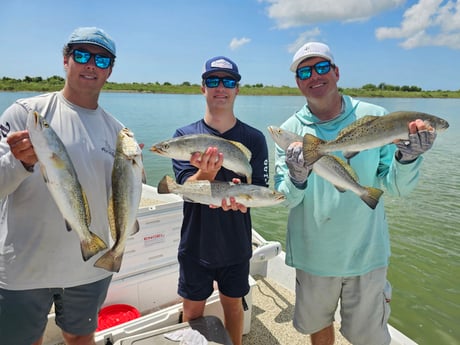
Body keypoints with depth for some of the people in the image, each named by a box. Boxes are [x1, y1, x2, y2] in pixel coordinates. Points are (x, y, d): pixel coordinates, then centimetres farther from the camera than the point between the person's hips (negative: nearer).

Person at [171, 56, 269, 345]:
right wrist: (207, 173, -39)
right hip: (196, 243, 0)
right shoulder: (185, 135, -7)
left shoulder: (254, 138, -5)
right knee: (193, 310, 16)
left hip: (236, 244, 1)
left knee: (233, 304, 20)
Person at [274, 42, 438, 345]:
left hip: (366, 254, -1)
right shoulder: (290, 131, -6)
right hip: (313, 255, 1)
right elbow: (285, 199, -10)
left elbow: (397, 187, -6)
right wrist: (297, 178, -31)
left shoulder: (375, 117, -8)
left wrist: (407, 157, -26)